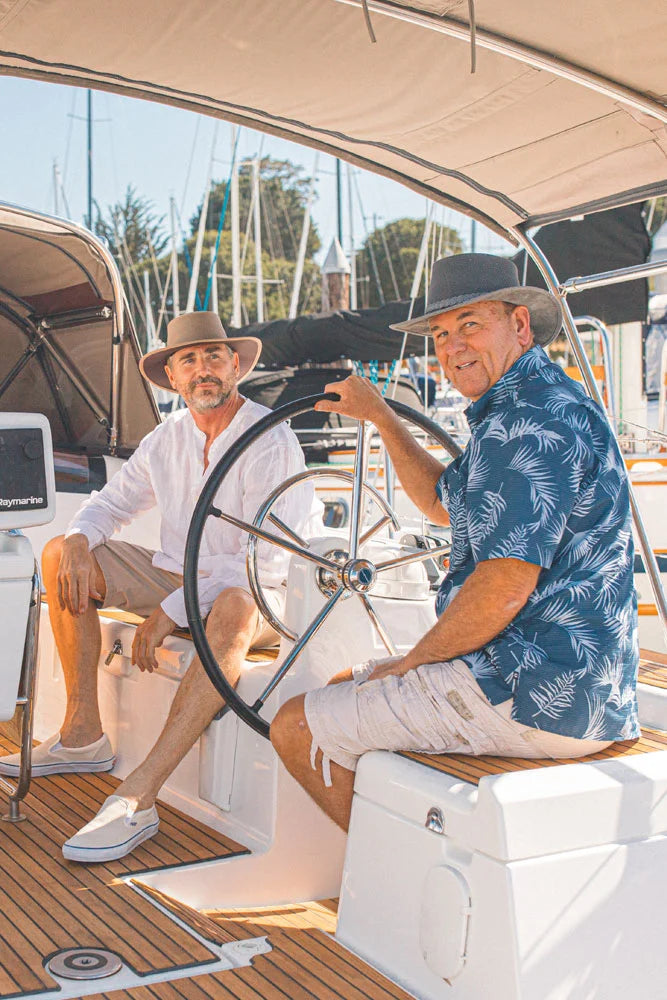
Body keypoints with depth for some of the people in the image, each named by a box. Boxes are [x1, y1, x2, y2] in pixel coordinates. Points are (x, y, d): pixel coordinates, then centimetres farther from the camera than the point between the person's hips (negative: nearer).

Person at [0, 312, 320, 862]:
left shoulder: (271, 441, -16)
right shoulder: (168, 438, 5)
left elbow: (265, 559, -22)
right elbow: (111, 503, 14)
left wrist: (172, 613, -25)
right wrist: (79, 541, -11)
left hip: (255, 592, -7)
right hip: (175, 576, 7)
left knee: (233, 610, -42)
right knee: (61, 555, -4)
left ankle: (137, 798, -43)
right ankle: (83, 734, -3)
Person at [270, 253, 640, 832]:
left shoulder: (528, 420, -20)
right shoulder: (543, 405, 15)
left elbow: (503, 588, -27)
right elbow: (444, 504, 29)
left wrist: (411, 661, -12)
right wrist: (381, 418, 28)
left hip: (534, 697, -11)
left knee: (297, 727, -4)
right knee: (344, 688, 25)